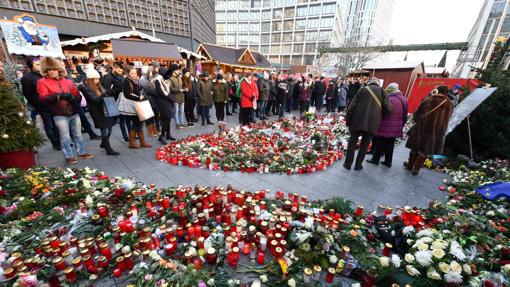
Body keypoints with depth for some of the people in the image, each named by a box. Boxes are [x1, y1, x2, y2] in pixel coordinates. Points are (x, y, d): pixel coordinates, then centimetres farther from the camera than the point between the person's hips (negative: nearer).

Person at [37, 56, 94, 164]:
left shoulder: (68, 81, 11)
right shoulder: (42, 82, 2)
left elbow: (78, 96, 10)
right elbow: (43, 98, -10)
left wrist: (73, 97, -12)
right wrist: (58, 96, -23)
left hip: (74, 113, 3)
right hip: (60, 115, -3)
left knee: (78, 134, 13)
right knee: (65, 137, 2)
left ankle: (82, 152, 26)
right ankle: (69, 156, 14)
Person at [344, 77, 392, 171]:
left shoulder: (363, 90, 7)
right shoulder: (381, 91, 8)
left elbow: (352, 106, -1)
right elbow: (388, 108, -3)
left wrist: (348, 120, 4)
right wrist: (379, 114, 16)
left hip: (358, 121, 0)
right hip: (372, 123, 1)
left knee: (352, 142, 9)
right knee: (364, 144, 12)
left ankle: (348, 164, 13)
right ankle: (358, 165, 17)